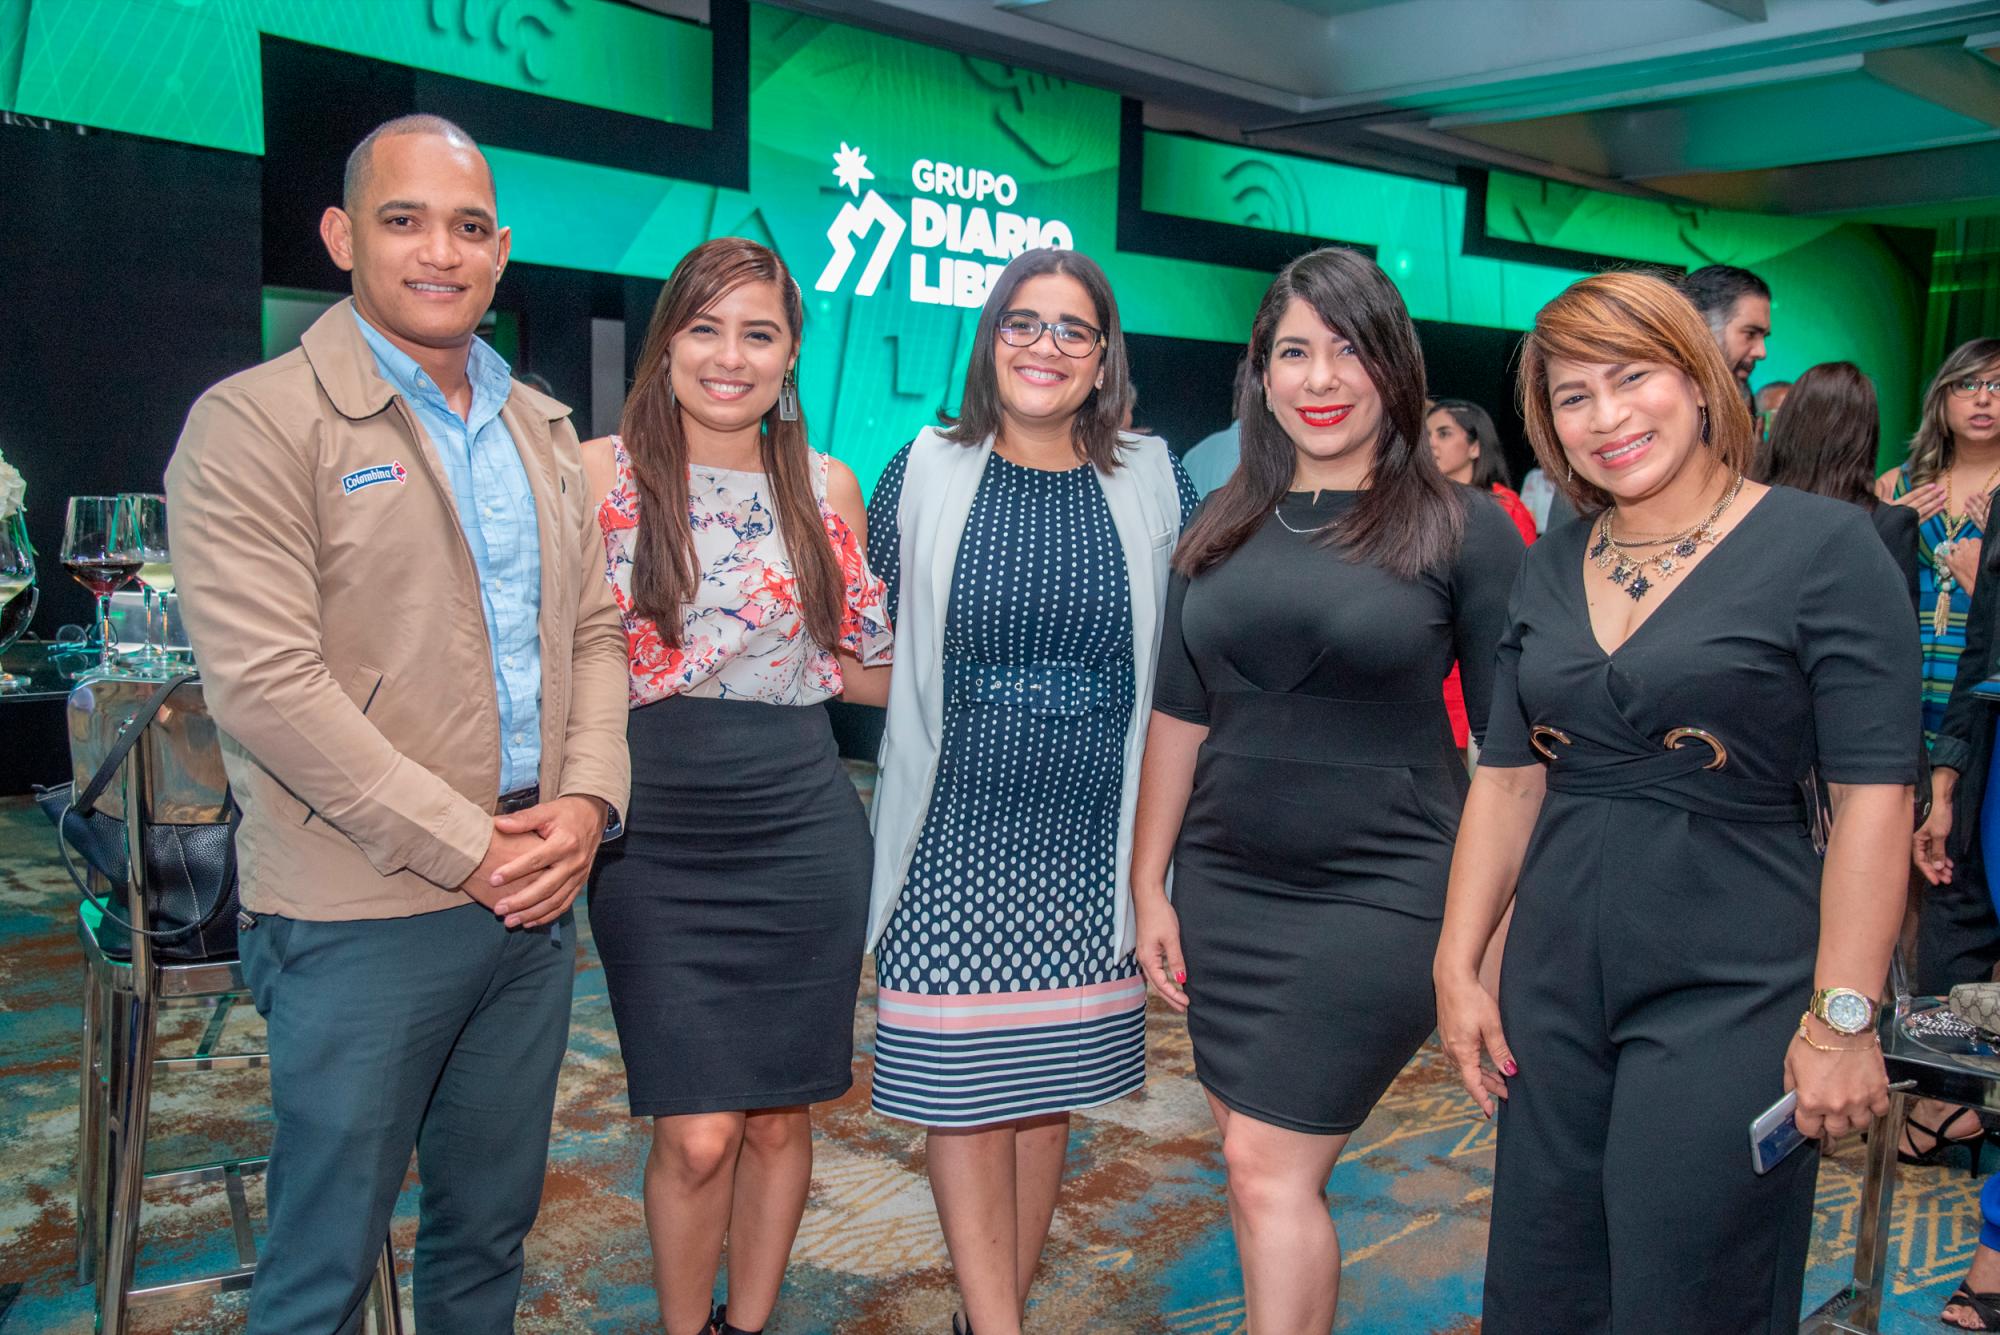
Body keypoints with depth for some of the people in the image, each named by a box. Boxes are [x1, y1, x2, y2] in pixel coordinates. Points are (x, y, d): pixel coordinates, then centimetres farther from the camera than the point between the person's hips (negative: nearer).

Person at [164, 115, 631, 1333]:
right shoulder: (255, 422, -8)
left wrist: (589, 798, -4)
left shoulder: (543, 430, 12)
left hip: (535, 897, 6)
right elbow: (267, 685, -16)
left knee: (491, 1228, 19)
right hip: (364, 914, -6)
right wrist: (465, 847, -16)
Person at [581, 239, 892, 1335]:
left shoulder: (827, 487, 8)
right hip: (659, 832, -2)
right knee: (697, 1135, -4)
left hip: (802, 829, 3)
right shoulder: (601, 472, -1)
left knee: (779, 1118, 11)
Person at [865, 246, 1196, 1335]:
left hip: (1092, 839, 2)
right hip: (955, 834, -1)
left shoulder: (1156, 485, 3)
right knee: (963, 1088, -1)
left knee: (1050, 1084, 11)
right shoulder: (922, 475, 1)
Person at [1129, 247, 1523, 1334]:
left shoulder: (1463, 530, -5)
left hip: (1380, 895, -4)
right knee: (1259, 1173, 12)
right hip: (1224, 888, 5)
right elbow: (1179, 716, 11)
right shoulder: (1222, 531, 7)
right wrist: (1149, 886, 9)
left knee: (1270, 1168, -6)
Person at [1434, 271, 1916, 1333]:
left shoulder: (1823, 547, -7)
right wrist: (1458, 964, 4)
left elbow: (1872, 800, -11)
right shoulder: (1550, 567, 9)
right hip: (1555, 986, 5)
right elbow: (1507, 780, 9)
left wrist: (1842, 1017, -15)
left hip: (1732, 991, -5)